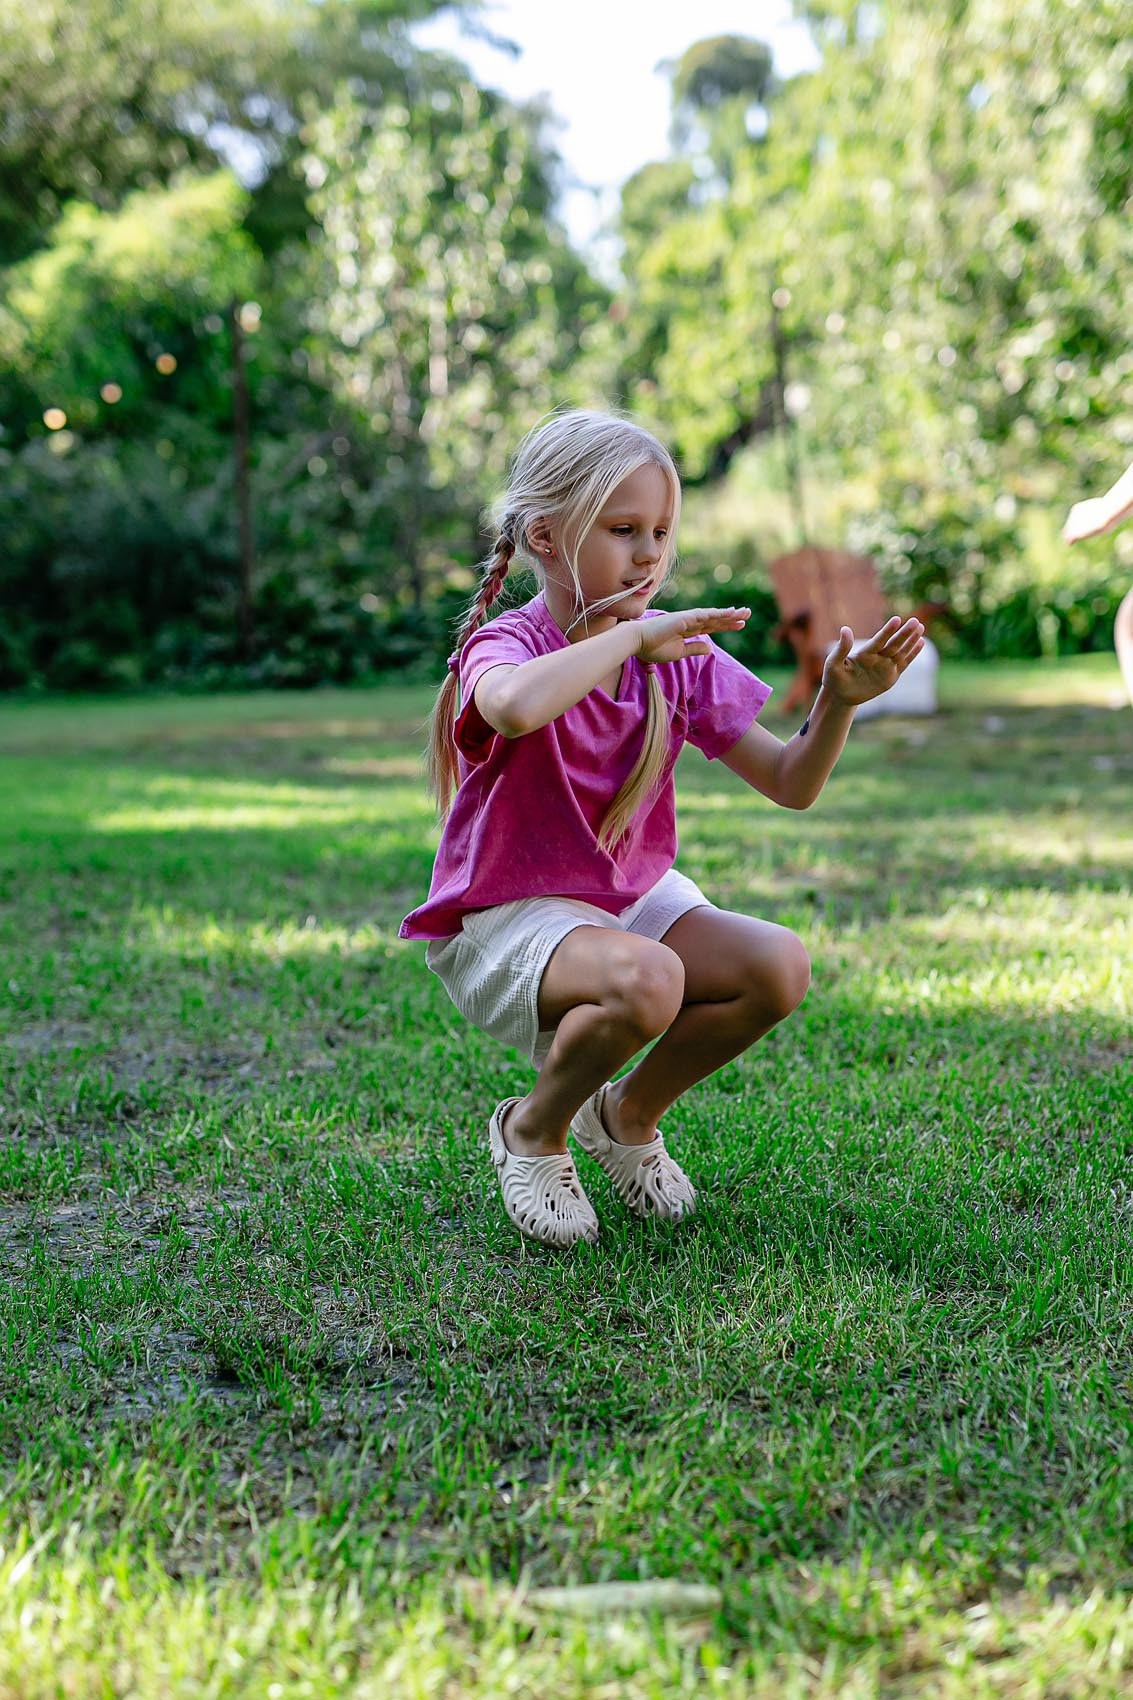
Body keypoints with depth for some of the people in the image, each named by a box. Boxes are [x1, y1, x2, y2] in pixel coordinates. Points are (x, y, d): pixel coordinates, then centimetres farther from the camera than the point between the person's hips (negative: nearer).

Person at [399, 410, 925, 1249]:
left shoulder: (677, 655, 1)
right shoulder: (507, 645, -16)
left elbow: (790, 784, -1)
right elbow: (517, 706, -46)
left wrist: (838, 700, -19)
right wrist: (631, 636, -34)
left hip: (636, 898, 6)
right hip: (506, 920, -6)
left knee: (781, 966, -20)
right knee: (645, 981, -36)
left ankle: (628, 1113, 8)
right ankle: (531, 1130, -2)